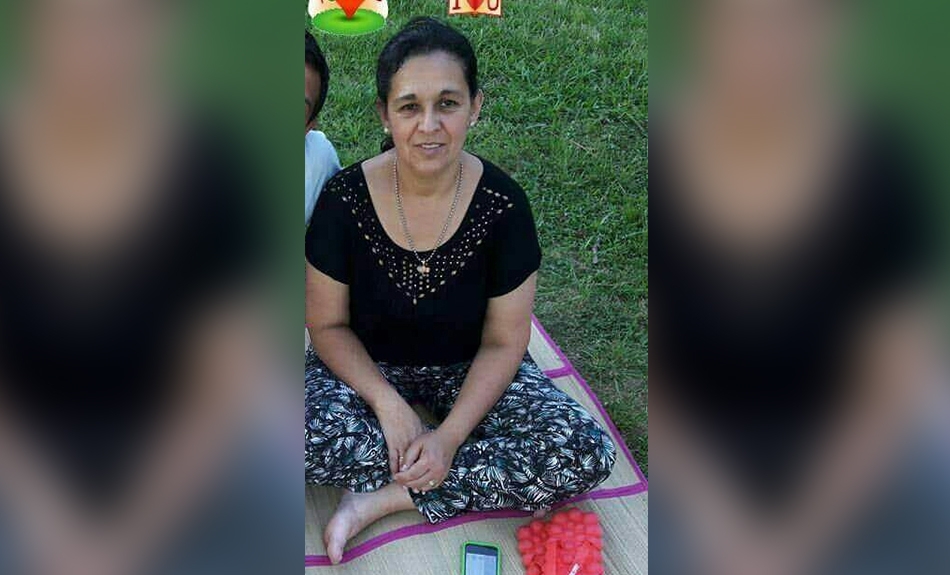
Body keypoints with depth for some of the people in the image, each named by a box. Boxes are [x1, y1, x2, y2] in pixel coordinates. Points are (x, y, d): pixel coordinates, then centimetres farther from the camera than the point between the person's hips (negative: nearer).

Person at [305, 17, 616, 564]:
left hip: (468, 372, 1)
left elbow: (503, 342, -11)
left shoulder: (503, 205, -19)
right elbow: (329, 324, -7)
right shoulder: (345, 199, -18)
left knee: (587, 455, -22)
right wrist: (386, 402, -22)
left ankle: (386, 495, -18)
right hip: (370, 367, -1)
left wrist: (450, 434, -22)